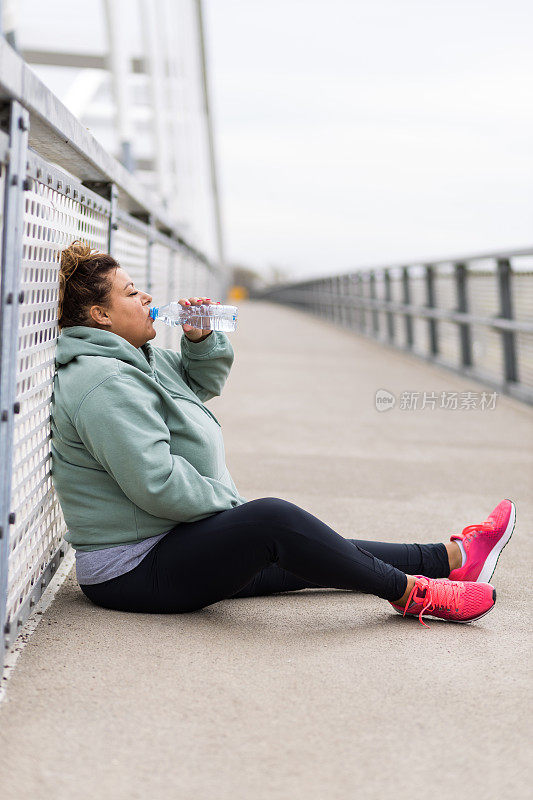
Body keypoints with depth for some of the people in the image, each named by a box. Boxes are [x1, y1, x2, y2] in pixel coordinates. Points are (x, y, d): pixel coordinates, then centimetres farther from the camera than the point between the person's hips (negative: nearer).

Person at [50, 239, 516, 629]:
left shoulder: (132, 360, 14)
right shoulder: (104, 383, -21)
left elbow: (204, 382, 26)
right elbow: (156, 482, -29)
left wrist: (199, 340, 4)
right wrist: (229, 507, -14)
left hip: (170, 546, 12)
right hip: (134, 572, -12)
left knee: (301, 556, 9)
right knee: (272, 520, -28)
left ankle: (454, 557, 12)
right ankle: (411, 593, -18)